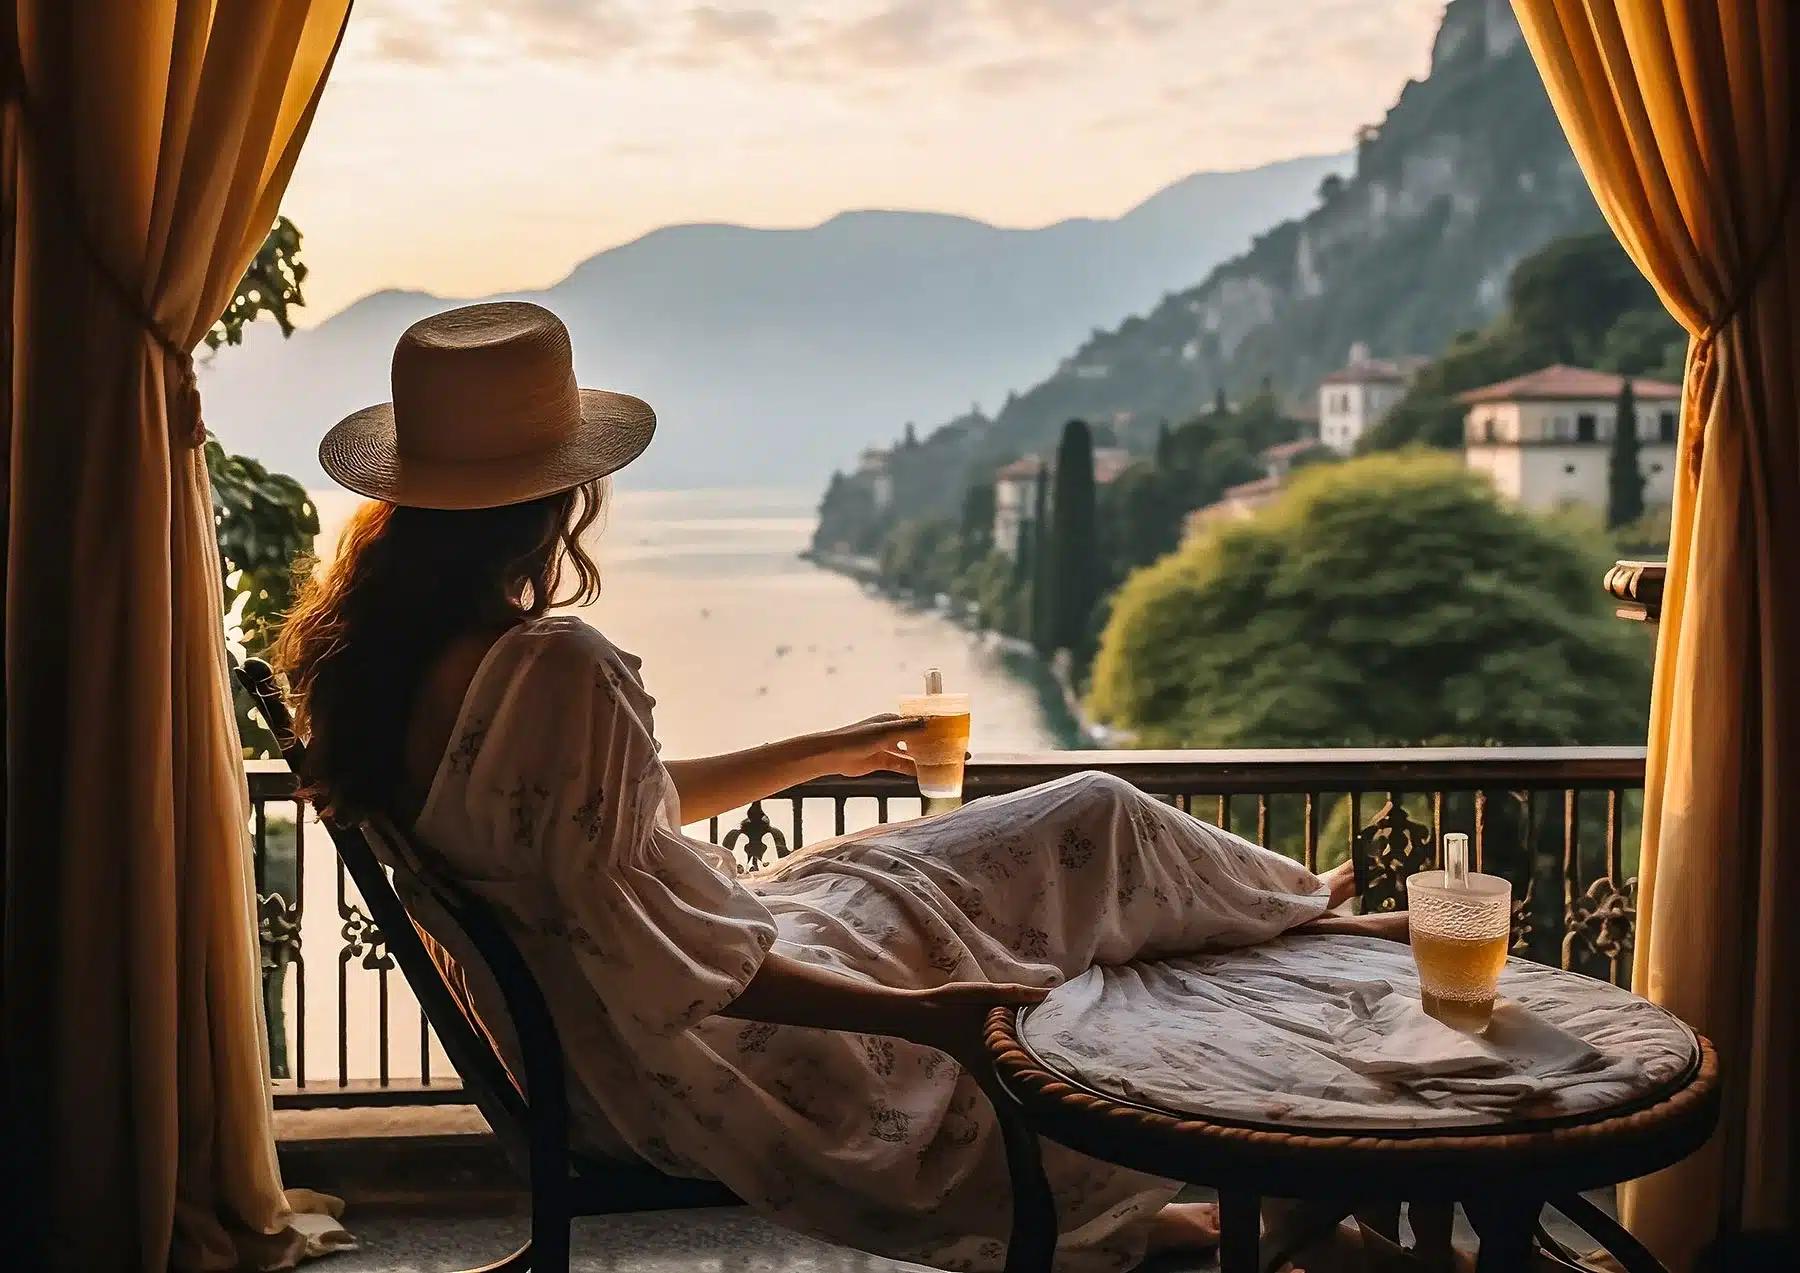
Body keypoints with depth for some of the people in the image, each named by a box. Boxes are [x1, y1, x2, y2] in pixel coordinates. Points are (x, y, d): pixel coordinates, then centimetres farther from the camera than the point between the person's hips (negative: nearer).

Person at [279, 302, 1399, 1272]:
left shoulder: (379, 654, -3)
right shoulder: (558, 670, -32)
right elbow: (648, 959, -30)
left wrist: (830, 751, 16)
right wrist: (913, 1015, -24)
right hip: (708, 1053, -8)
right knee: (1094, 824, 6)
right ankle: (1303, 917, 38)